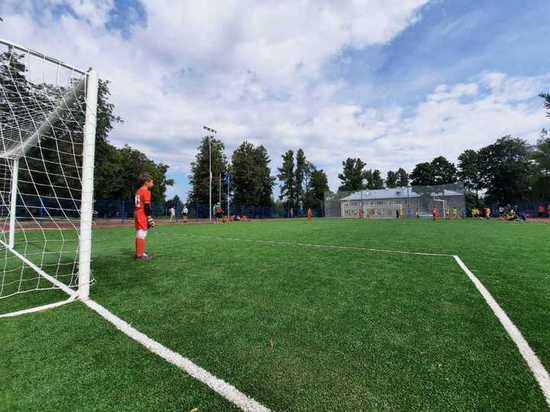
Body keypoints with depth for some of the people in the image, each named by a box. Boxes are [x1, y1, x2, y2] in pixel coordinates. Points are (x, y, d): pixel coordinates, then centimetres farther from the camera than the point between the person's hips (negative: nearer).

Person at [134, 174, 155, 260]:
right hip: (143, 215, -10)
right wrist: (149, 217, -17)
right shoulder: (146, 191, -11)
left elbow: (137, 204, 19)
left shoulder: (138, 191, 17)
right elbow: (147, 205, -17)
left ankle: (139, 253, 23)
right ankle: (140, 255, -5)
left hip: (137, 214, 10)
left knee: (139, 234, 14)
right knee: (141, 235, -7)